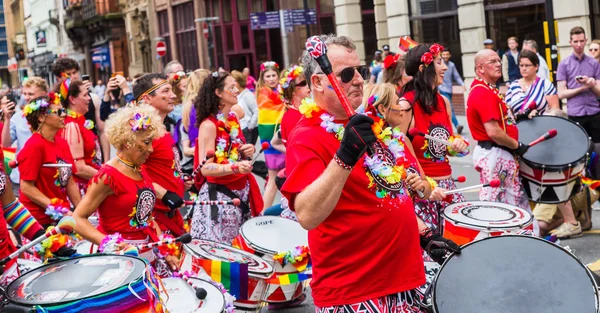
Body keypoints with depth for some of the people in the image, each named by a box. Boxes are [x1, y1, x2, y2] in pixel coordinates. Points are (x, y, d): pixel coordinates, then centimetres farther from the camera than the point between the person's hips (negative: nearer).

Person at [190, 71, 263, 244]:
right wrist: (235, 167, -34)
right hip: (219, 194, -8)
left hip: (241, 191, 8)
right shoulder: (209, 125, -15)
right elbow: (205, 168, -21)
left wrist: (248, 152, 1)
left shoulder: (233, 119, 9)